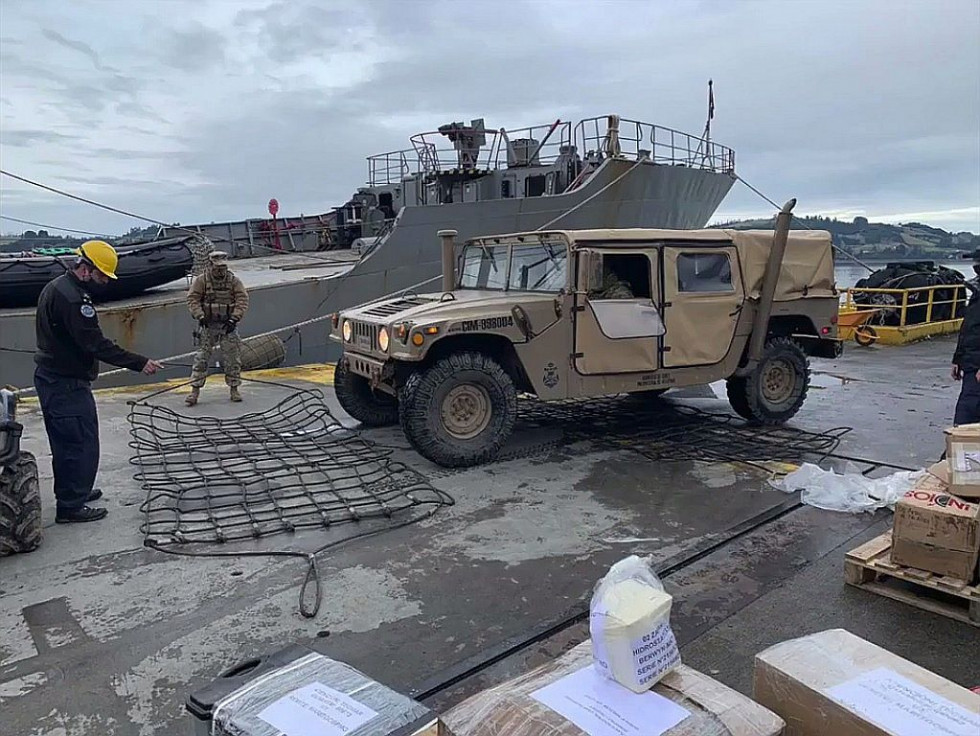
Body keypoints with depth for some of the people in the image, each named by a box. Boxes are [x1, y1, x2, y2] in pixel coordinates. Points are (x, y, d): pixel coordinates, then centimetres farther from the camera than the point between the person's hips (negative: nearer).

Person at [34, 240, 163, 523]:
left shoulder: (55, 287, 13)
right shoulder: (72, 298, -22)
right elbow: (95, 343, -25)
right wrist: (139, 363, -23)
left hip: (50, 378, 11)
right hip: (68, 384, -11)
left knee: (65, 443, 20)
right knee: (82, 445, -3)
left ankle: (71, 492, 33)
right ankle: (71, 507, 5)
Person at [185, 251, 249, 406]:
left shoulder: (234, 280, -1)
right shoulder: (201, 280, -2)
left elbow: (242, 300, -7)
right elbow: (193, 299, -6)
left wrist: (234, 318, -18)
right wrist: (200, 316, -20)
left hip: (228, 325, 1)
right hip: (208, 325, -1)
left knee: (232, 357, 4)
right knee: (202, 357, -2)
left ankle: (234, 389, 17)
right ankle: (195, 391, 3)